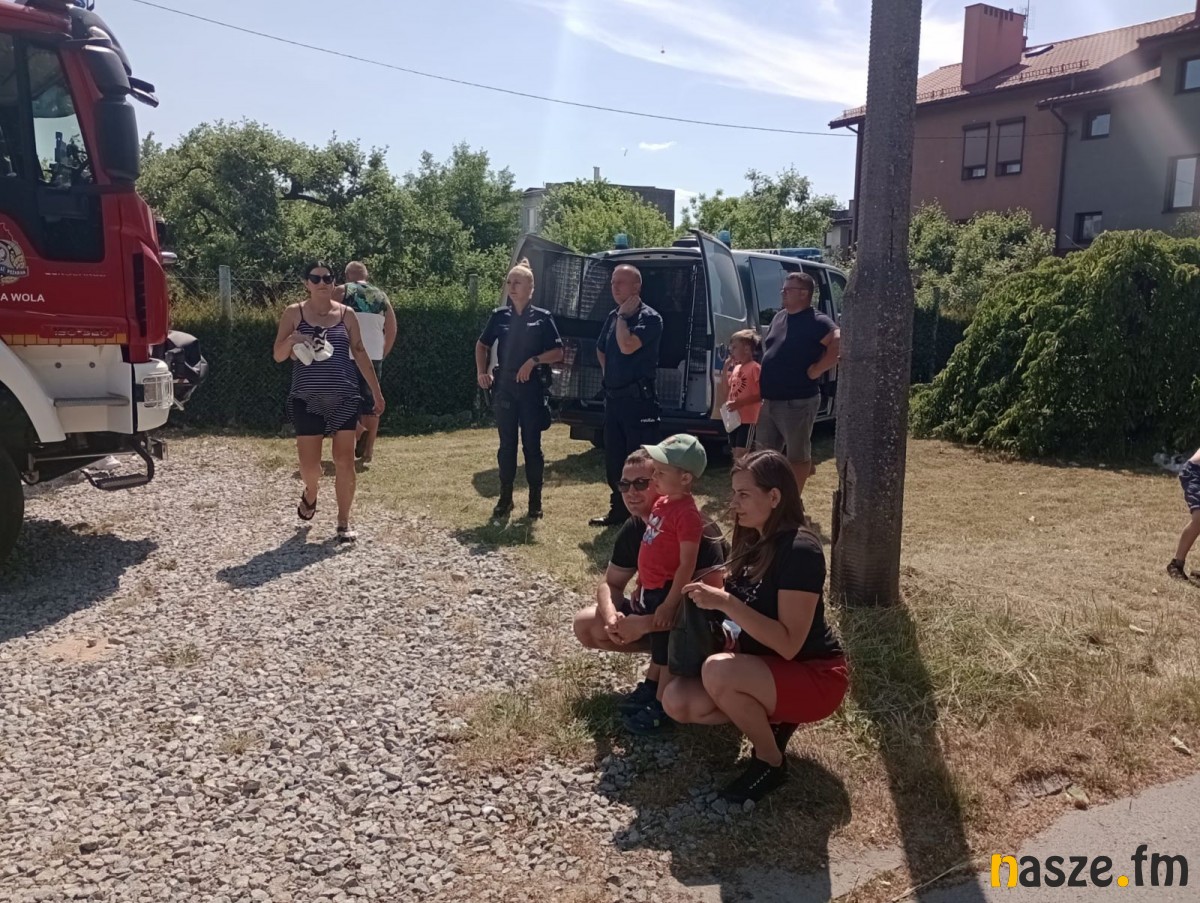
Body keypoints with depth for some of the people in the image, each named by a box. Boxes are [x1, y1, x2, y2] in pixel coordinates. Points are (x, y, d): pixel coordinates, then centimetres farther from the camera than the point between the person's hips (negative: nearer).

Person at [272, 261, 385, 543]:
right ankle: (310, 494, 37)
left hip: (344, 399, 1)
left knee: (345, 462, -2)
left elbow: (360, 353, 10)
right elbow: (278, 356, 1)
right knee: (309, 464, 2)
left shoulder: (346, 314, 5)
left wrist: (377, 391, 8)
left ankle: (343, 523, 10)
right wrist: (290, 340, -22)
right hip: (307, 400, -1)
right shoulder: (294, 313, 1)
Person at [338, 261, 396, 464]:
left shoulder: (342, 291, 2)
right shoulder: (381, 296, 12)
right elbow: (392, 330, 12)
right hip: (374, 357, 4)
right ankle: (368, 450, 8)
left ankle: (360, 431, -13)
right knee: (370, 402, 9)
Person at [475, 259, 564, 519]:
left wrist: (534, 361, -16)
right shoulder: (499, 316, 6)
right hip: (504, 388, 2)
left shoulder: (542, 317, -1)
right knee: (507, 444, 8)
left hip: (532, 389, -2)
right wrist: (481, 371, 4)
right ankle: (505, 498, 17)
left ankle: (535, 499, 11)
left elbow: (558, 353, -2)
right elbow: (482, 345, 18)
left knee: (532, 444, 2)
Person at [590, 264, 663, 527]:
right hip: (613, 397, 8)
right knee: (613, 459, 14)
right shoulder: (613, 316, 13)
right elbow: (601, 350, 29)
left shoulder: (649, 317, -12)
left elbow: (627, 347, -26)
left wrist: (623, 315, -13)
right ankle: (619, 510, 25)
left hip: (638, 399, -8)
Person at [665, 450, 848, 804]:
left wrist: (725, 603, -30)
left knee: (718, 671, -33)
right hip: (765, 669, 8)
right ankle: (772, 720, 8)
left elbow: (788, 644, -27)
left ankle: (771, 762, -8)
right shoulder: (754, 542, 3)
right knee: (678, 702, -11)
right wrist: (712, 595, -3)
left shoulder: (799, 550, -23)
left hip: (814, 676, -8)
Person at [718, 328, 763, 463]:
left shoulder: (755, 367, -12)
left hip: (747, 418, -8)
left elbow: (761, 395, -16)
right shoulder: (736, 368, 13)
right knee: (736, 454, 13)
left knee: (741, 455, -11)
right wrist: (726, 367, 9)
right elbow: (725, 388, 18)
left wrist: (739, 403, -21)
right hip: (734, 417, 8)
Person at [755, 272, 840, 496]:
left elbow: (839, 345, -26)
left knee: (798, 455, 5)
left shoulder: (817, 322, -13)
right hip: (769, 400, 9)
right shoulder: (779, 318, 13)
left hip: (797, 402, -9)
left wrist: (817, 370, -21)